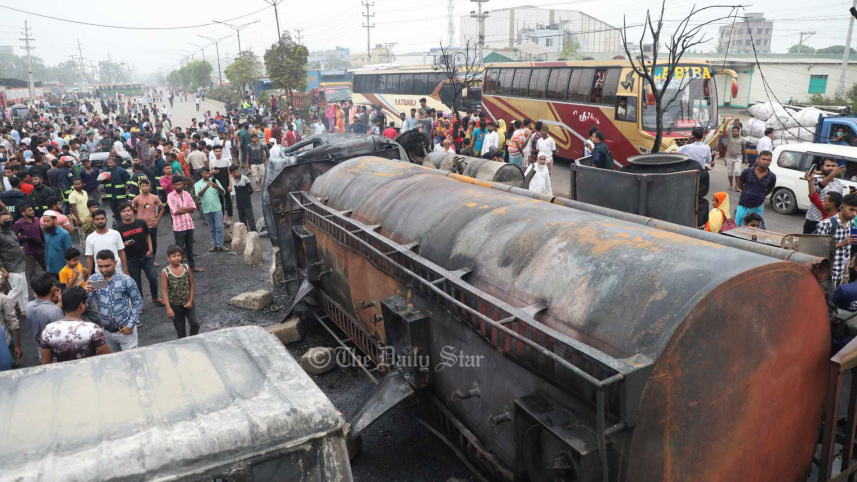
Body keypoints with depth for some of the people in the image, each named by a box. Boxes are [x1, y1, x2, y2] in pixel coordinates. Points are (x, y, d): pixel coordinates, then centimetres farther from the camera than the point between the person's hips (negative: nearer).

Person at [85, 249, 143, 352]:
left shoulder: (126, 280, -15)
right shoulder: (93, 280, -5)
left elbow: (138, 302, -7)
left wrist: (130, 325, -12)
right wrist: (86, 292, -25)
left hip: (125, 329, -4)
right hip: (106, 331, 4)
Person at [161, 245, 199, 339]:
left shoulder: (186, 268, -6)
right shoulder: (165, 272, -12)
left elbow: (191, 285, 1)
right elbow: (165, 290, -11)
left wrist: (191, 301, -5)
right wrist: (168, 308, -15)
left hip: (188, 303, 1)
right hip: (175, 305, -1)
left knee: (195, 324, -8)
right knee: (180, 329, 11)